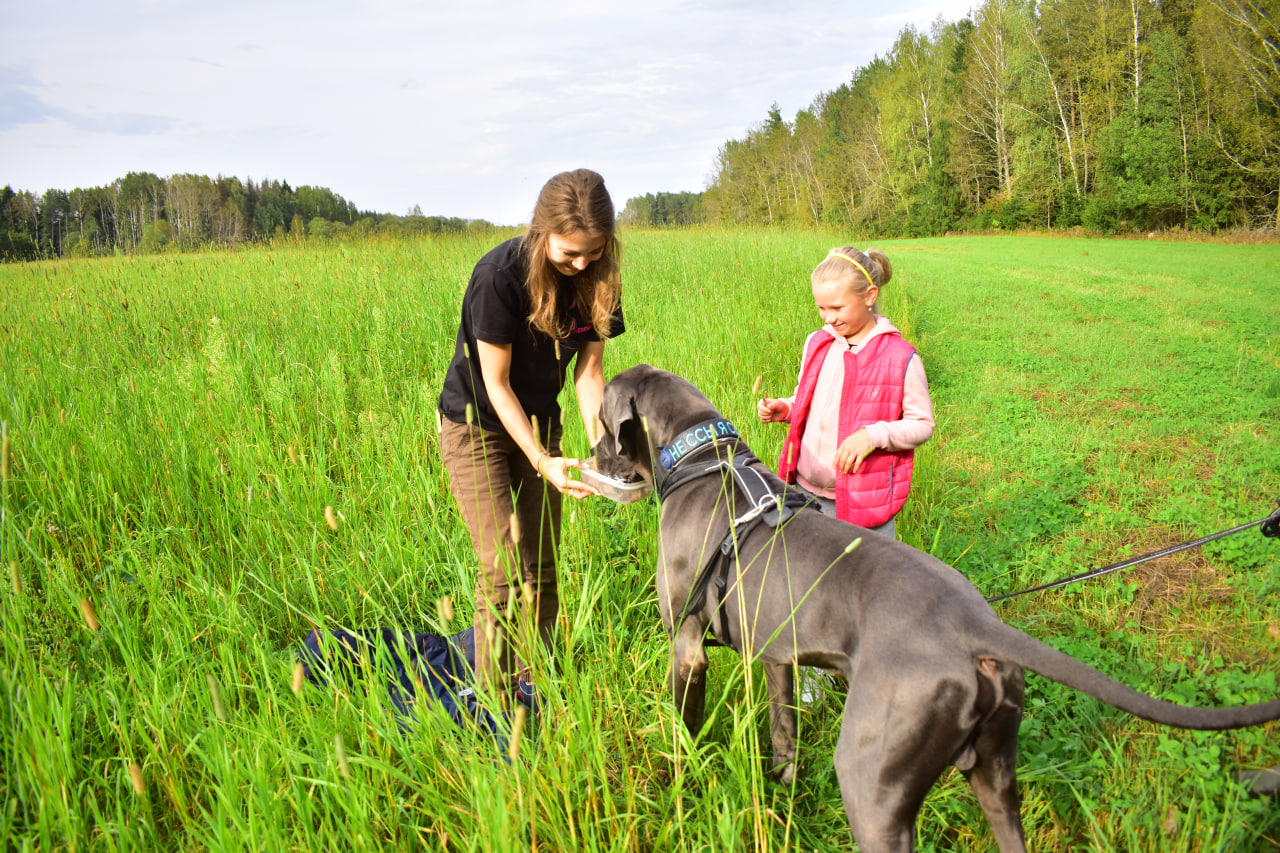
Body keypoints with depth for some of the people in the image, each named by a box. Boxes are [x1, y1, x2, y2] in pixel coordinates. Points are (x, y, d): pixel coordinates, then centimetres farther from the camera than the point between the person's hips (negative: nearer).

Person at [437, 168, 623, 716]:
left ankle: (534, 687, 20)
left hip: (538, 424, 5)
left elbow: (589, 370, -7)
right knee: (505, 569, -11)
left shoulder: (597, 280, -10)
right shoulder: (500, 276, -26)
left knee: (542, 569, 6)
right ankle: (496, 707, -1)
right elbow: (496, 384, -21)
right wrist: (543, 462, -26)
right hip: (476, 427, -5)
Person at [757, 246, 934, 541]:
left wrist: (873, 435, -22)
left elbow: (923, 424, -7)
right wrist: (782, 408, -3)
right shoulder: (815, 344, 6)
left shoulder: (900, 358, -11)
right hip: (807, 493, 5)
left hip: (864, 501, -5)